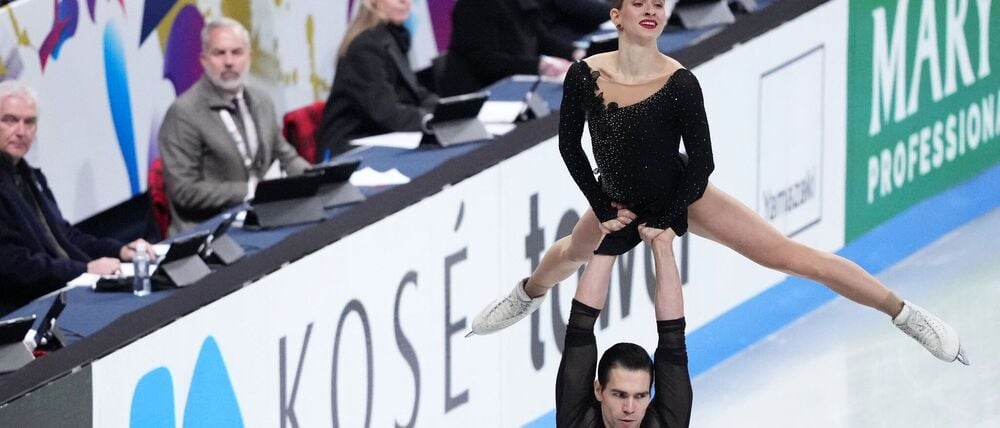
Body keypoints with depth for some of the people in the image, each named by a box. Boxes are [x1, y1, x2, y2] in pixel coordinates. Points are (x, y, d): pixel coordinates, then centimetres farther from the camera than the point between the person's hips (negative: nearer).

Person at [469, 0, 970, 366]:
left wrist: (663, 222, -13)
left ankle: (905, 314, -10)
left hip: (680, 197, -4)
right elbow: (569, 144, -3)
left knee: (794, 256, -13)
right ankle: (527, 294, 71)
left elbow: (701, 163, -16)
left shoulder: (680, 84, -26)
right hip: (620, 202, 4)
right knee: (570, 253, 33)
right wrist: (603, 208, -5)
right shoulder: (584, 75, -18)